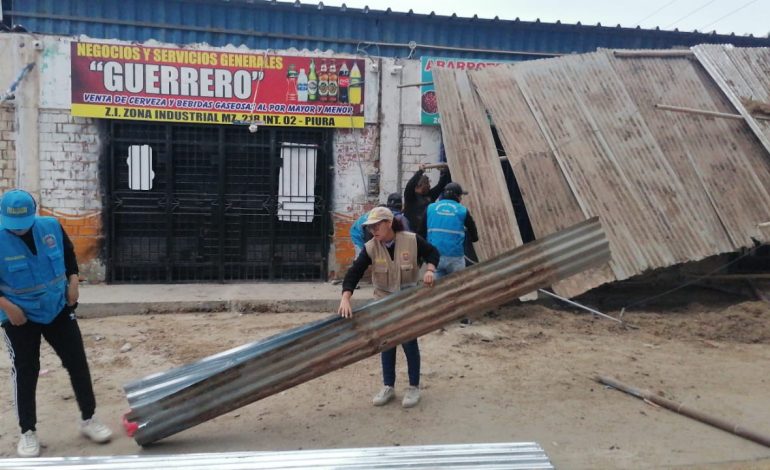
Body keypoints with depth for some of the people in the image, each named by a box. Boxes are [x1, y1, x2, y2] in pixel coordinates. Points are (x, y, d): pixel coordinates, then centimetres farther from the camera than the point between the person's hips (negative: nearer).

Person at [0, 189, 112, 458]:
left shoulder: (51, 227, -9)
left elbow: (69, 253, 10)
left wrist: (73, 281, -1)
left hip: (58, 310, 3)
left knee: (77, 362, 6)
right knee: (25, 372, 4)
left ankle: (88, 420, 22)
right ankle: (28, 433, 20)